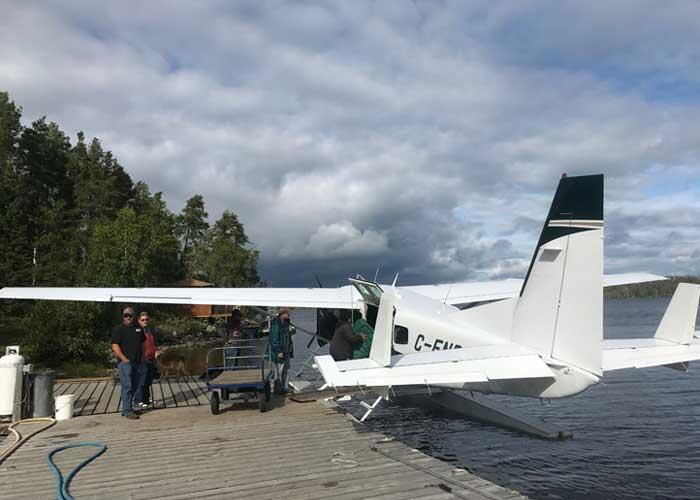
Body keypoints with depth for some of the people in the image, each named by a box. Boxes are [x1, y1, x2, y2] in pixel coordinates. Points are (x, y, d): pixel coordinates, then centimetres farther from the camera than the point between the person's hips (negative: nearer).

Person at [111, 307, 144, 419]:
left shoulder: (138, 329, 14)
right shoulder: (118, 329, -5)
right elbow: (115, 346, -12)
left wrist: (142, 357, 14)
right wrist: (124, 359, -17)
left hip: (137, 362, 7)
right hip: (125, 362, -7)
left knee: (134, 387, 11)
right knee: (127, 387, -7)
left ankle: (127, 408, 22)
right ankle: (127, 411, -4)